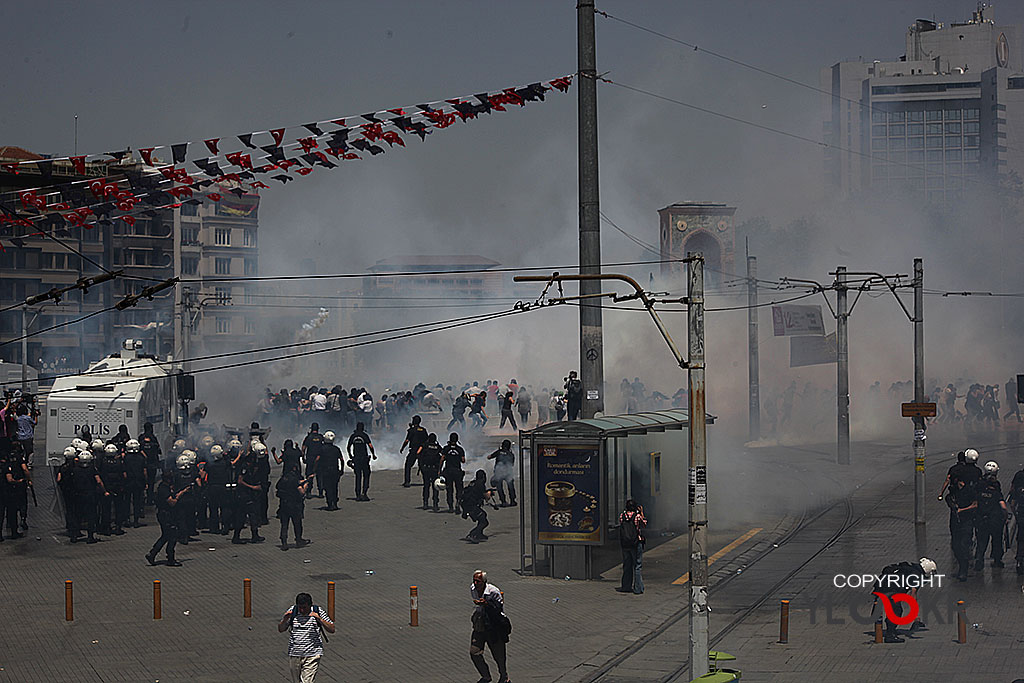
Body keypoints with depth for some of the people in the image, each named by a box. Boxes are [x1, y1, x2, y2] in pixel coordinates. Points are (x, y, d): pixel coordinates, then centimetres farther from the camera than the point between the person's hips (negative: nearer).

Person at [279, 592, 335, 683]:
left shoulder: (319, 612, -3)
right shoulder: (292, 611, 2)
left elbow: (332, 630, -4)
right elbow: (280, 630, 8)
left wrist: (319, 619, -19)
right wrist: (285, 620, -13)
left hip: (312, 656, -3)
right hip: (294, 654, 3)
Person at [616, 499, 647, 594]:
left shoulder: (622, 516, -2)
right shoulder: (637, 516, -11)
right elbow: (644, 524, 6)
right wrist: (642, 513, 14)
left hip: (624, 544, 4)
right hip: (636, 544, -4)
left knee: (626, 566, 13)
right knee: (637, 566, 1)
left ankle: (626, 587, 17)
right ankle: (638, 588, 0)